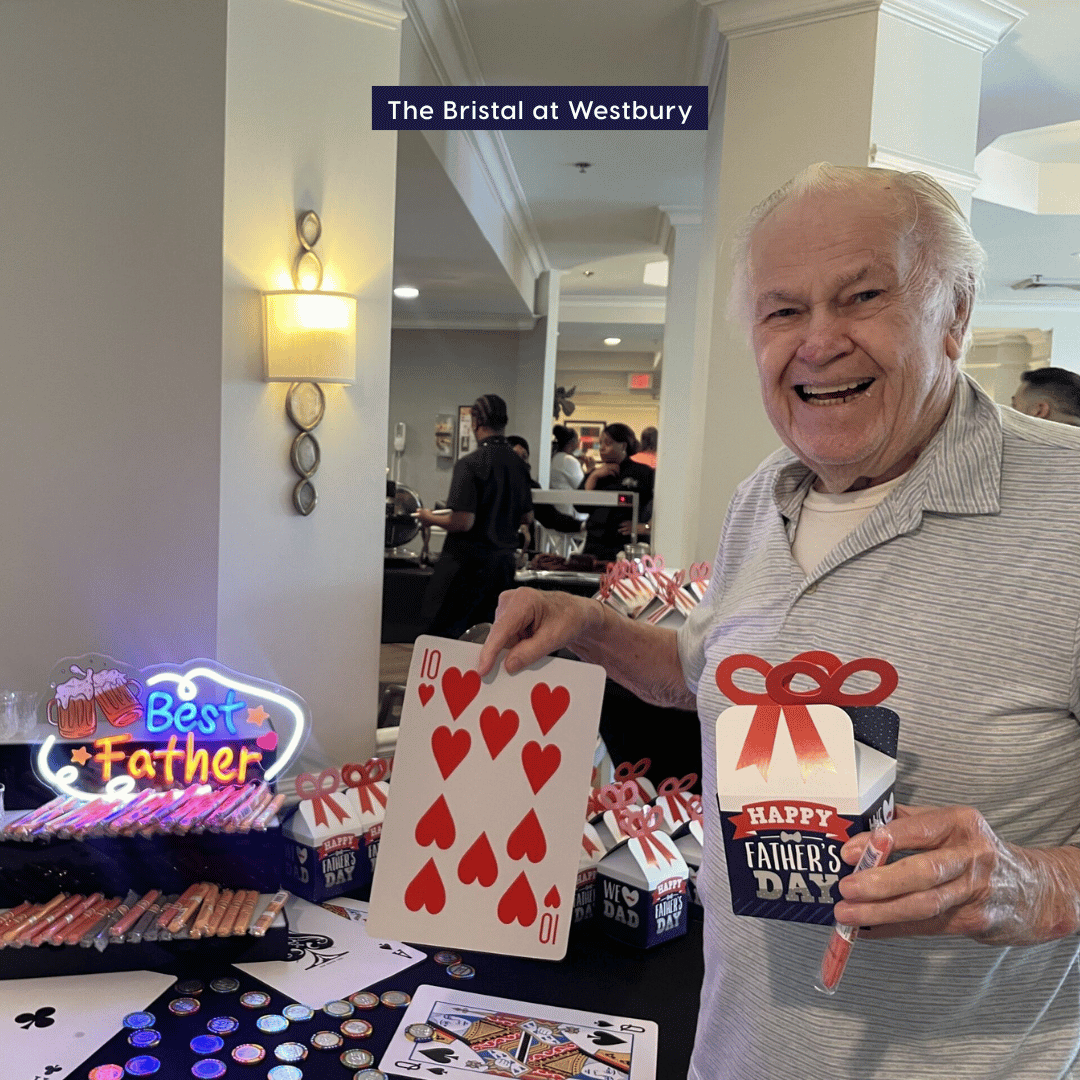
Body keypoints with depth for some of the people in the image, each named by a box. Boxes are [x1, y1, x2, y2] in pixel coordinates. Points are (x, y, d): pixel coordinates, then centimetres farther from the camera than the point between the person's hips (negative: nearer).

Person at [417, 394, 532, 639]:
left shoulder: (470, 463, -17)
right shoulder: (519, 465, 5)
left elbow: (463, 522, -21)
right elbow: (527, 517, 13)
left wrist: (430, 518, -3)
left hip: (469, 561, -7)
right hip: (504, 560, 7)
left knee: (443, 634, 3)